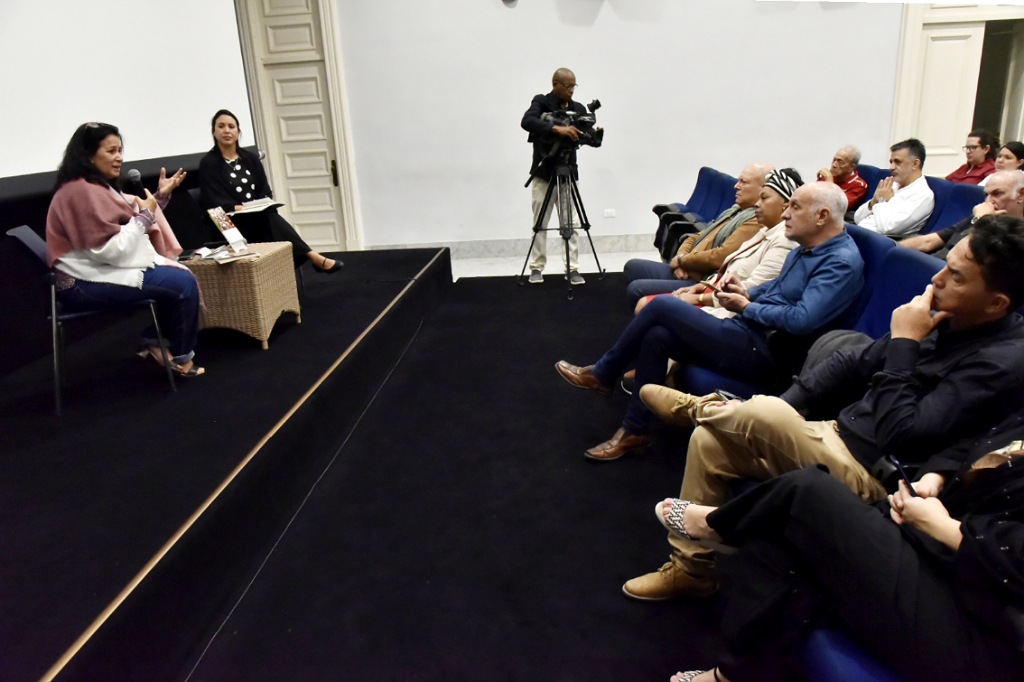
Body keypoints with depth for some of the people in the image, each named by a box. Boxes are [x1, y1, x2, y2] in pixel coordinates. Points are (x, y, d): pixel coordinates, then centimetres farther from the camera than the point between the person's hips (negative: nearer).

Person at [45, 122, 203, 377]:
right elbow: (111, 249, -25)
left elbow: (130, 226, 18)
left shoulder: (99, 186, 16)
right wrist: (145, 215, -14)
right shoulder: (82, 192, -17)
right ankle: (182, 358, 0)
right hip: (84, 285, -11)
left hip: (101, 272, 11)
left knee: (177, 274, 12)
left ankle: (151, 341, 11)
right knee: (183, 283, -16)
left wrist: (160, 196, 7)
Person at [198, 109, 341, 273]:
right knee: (270, 218, -32)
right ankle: (313, 257, -37)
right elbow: (214, 202, -7)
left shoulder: (250, 158, 15)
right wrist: (240, 208, -22)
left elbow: (265, 190, 10)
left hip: (260, 218, 4)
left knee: (269, 215, -33)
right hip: (232, 223, -4)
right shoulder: (208, 163, 1)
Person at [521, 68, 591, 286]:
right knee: (539, 223, 6)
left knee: (572, 223, -1)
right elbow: (527, 121, -25)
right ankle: (537, 268, 16)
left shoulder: (578, 109, 6)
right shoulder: (540, 102, -5)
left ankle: (573, 269, 4)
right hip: (543, 173, -2)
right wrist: (557, 128, -35)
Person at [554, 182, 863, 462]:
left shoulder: (842, 262, -14)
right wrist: (747, 292, 6)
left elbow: (802, 321, -26)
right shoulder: (806, 249, 15)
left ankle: (602, 374, 4)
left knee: (662, 306, -14)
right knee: (656, 336, -8)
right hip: (748, 334, 10)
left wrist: (747, 307, -13)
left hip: (762, 352, -10)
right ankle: (634, 431, 0)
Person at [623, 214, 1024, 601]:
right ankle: (690, 568, 11)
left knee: (760, 413, -28)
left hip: (870, 476, -8)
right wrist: (775, 420, 0)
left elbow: (900, 437, -26)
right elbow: (853, 366, 8)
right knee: (708, 439, 1)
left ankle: (693, 408, 7)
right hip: (836, 436, 8)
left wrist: (902, 343, -20)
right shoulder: (945, 316, 3)